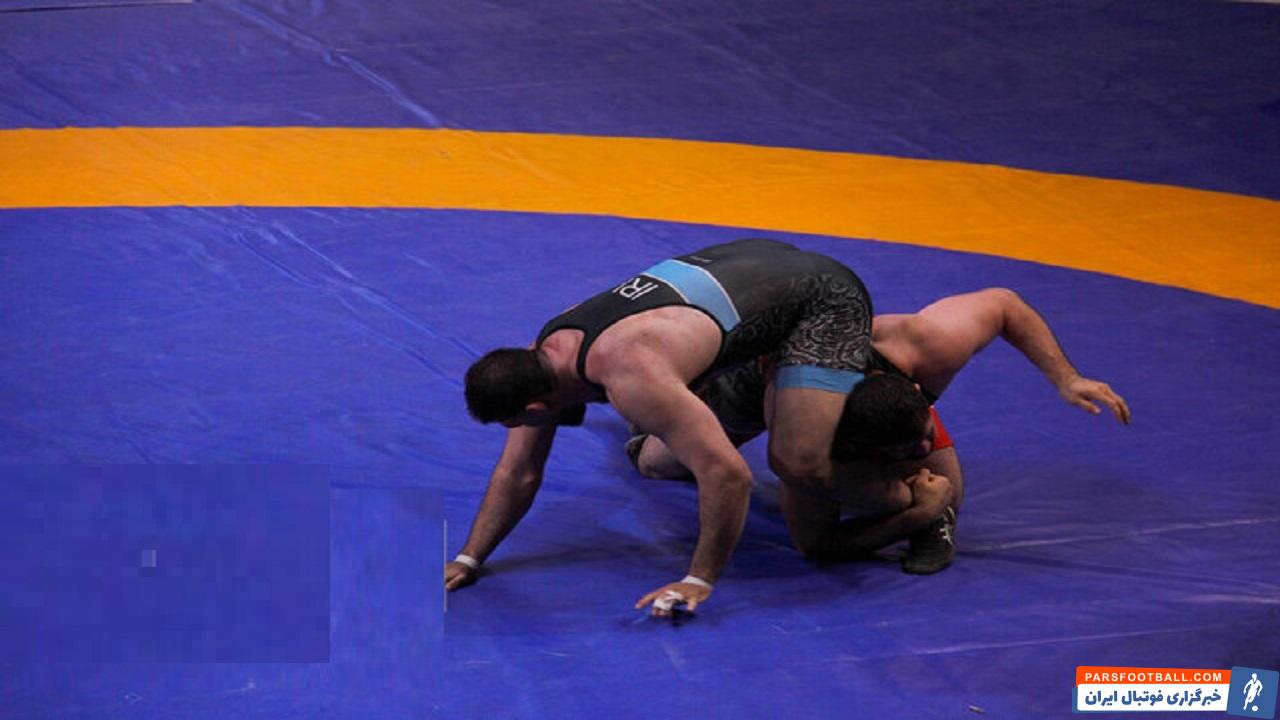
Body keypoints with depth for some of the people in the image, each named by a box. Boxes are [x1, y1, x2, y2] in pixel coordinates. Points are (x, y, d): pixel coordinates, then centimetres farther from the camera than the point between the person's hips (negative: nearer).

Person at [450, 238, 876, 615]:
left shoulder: (631, 378, -40)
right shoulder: (542, 359, -11)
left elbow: (728, 474, -43)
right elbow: (517, 475, 0)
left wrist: (698, 581, -35)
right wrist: (469, 559, -6)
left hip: (821, 296, -8)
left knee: (799, 464, -27)